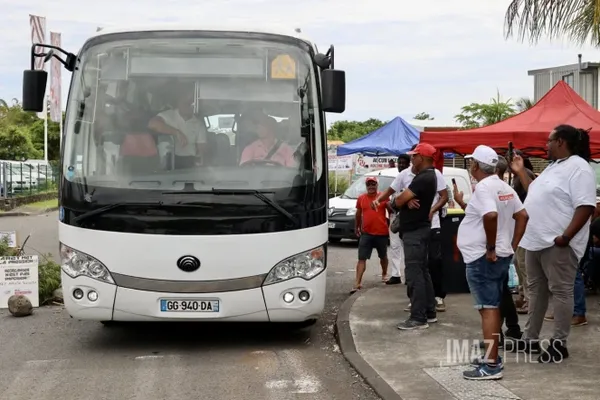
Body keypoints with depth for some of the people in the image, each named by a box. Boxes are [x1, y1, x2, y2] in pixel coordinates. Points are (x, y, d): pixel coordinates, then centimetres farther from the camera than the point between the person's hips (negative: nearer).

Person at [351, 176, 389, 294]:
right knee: (362, 258, -7)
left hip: (382, 233, -1)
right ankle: (358, 283, -10)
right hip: (366, 233, 1)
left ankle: (384, 274, 44)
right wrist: (357, 227, 22)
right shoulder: (361, 198, 2)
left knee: (383, 256, 20)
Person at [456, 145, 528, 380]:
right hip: (502, 256, 9)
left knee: (488, 308, -9)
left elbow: (491, 215, -34)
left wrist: (489, 248, -24)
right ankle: (492, 356, 24)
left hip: (482, 258, -9)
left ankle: (491, 365, -8)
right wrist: (512, 246, 11)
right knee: (493, 307, 16)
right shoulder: (504, 187, 12)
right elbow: (522, 215, 15)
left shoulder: (483, 187, -17)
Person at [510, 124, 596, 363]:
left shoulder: (578, 168, -14)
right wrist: (520, 172, 21)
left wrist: (565, 236, -25)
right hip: (536, 241, 10)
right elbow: (535, 194, 28)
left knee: (560, 292, -2)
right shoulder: (553, 167, 17)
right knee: (536, 290, 14)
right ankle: (531, 339, 23)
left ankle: (559, 344, 3)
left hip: (557, 244, -10)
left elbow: (585, 206, -22)